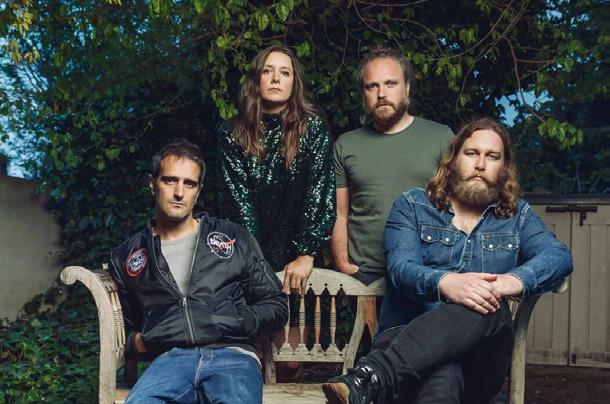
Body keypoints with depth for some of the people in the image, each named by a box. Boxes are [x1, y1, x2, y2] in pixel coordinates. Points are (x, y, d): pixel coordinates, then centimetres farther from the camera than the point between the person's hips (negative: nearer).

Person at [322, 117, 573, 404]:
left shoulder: (518, 216, 20)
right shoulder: (412, 206, 13)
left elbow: (559, 256, 1)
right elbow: (401, 268, -5)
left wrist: (516, 280, -24)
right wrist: (445, 283, -31)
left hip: (480, 360, 3)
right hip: (405, 336, -2)